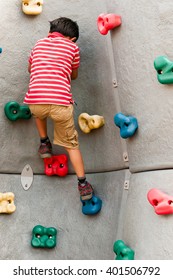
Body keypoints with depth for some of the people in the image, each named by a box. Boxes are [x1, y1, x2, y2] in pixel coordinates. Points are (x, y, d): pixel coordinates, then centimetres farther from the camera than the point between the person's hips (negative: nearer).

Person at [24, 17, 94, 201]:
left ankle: (44, 144, 33)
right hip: (61, 103, -1)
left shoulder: (39, 43, 23)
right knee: (71, 144, 16)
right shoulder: (72, 47, 16)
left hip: (35, 100, 2)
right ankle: (83, 184, 13)